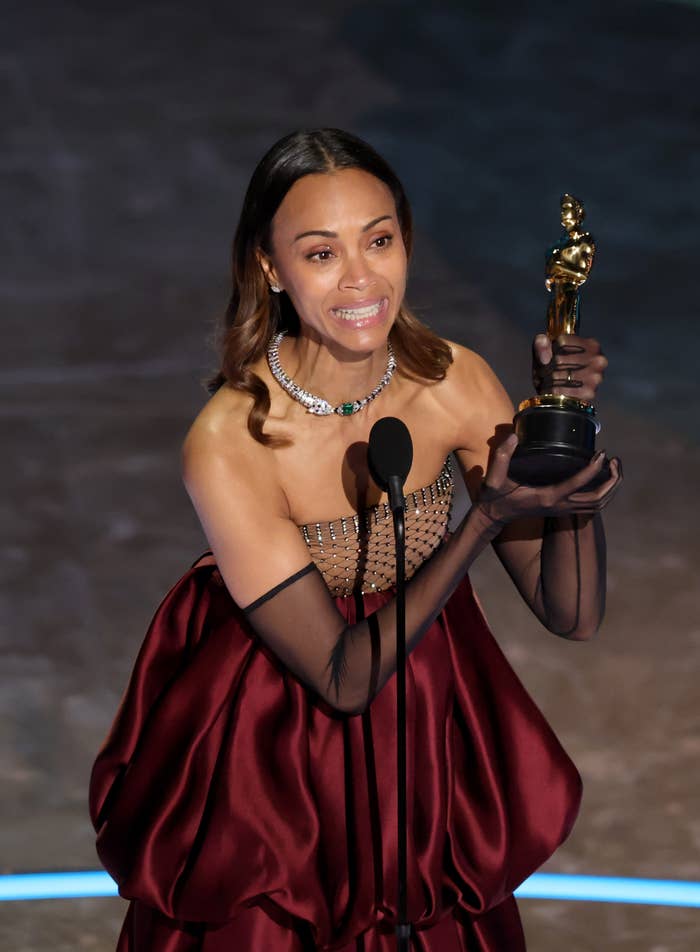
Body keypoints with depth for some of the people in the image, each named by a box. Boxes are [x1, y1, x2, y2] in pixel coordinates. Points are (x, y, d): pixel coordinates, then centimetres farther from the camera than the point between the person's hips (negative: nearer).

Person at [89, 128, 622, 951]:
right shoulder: (229, 444, -28)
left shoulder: (453, 383, -16)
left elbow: (572, 614, -12)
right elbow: (344, 678, -23)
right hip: (271, 751, -4)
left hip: (428, 728, 4)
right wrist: (487, 518, -33)